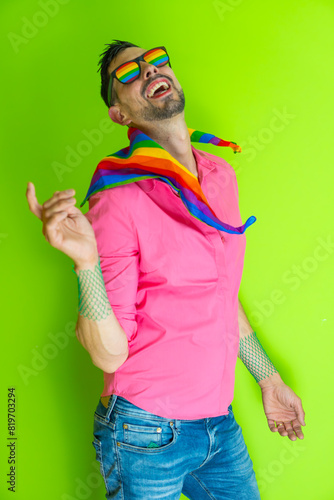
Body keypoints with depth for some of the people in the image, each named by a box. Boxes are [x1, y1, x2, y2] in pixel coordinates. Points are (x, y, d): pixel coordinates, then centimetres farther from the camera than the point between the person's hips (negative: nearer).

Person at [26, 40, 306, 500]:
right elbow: (109, 354, -18)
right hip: (148, 437, -5)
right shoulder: (117, 199, -19)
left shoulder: (221, 175, 2)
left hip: (220, 423, 6)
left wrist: (268, 379, 18)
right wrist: (85, 259, -33)